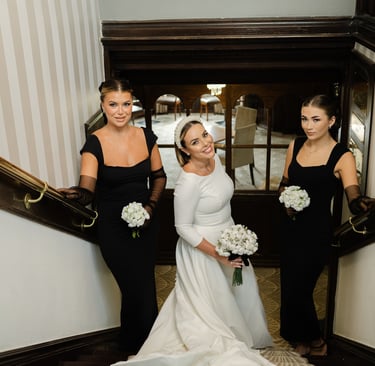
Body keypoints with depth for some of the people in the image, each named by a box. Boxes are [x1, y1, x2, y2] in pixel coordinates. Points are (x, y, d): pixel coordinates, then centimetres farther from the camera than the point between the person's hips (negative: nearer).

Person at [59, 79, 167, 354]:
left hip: (146, 223, 4)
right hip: (114, 228, -3)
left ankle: (143, 345, 41)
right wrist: (75, 194, -46)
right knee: (138, 291, -1)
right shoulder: (95, 143, -15)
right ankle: (137, 351, 26)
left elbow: (159, 176, 7)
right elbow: (87, 192, -24)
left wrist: (151, 205, -8)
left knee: (144, 285, 17)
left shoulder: (146, 136, -4)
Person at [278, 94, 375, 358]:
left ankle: (315, 341, 33)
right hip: (291, 227, 6)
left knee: (298, 288, 4)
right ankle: (297, 335, 43)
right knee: (289, 284, 17)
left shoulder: (342, 156, -16)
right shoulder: (295, 146, 0)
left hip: (317, 232, -5)